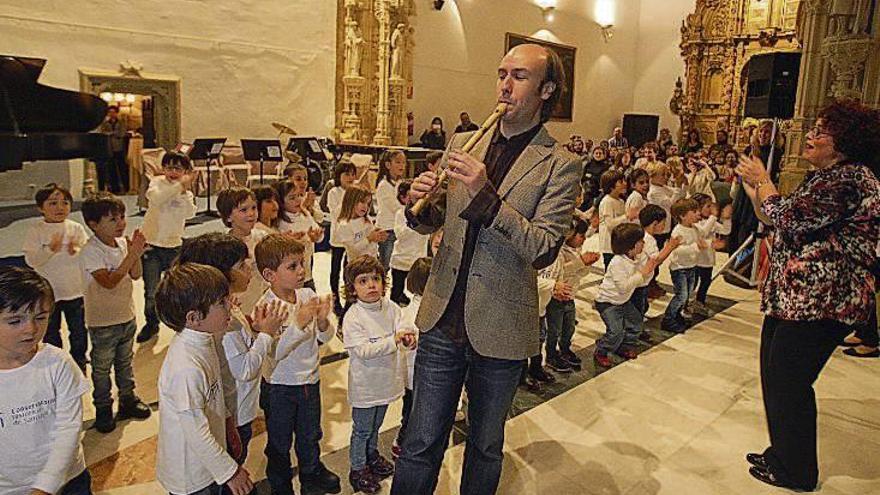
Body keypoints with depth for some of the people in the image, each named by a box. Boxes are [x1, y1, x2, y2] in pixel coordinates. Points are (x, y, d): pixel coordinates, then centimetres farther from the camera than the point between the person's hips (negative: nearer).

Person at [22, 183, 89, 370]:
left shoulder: (76, 228, -3)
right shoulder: (35, 232, -7)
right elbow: (31, 260, -14)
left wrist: (76, 251, -27)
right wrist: (50, 249, -29)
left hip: (75, 290, 1)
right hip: (48, 292, -1)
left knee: (78, 330, 15)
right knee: (51, 331, 16)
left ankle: (79, 361, 35)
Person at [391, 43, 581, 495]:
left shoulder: (560, 165, -8)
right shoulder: (462, 144, 5)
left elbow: (544, 250, -17)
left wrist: (486, 196, -26)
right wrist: (421, 204, -9)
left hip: (499, 330, -2)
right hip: (443, 320, 3)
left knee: (485, 446, 19)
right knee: (421, 444, 11)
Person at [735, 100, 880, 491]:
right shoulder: (823, 177, 17)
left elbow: (788, 217, -23)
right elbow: (774, 221, 18)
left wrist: (763, 180, -8)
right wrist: (753, 188, 8)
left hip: (821, 301, -10)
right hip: (794, 295, 10)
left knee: (787, 381, 0)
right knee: (774, 375, 17)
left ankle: (796, 472, 19)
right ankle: (783, 455, 34)